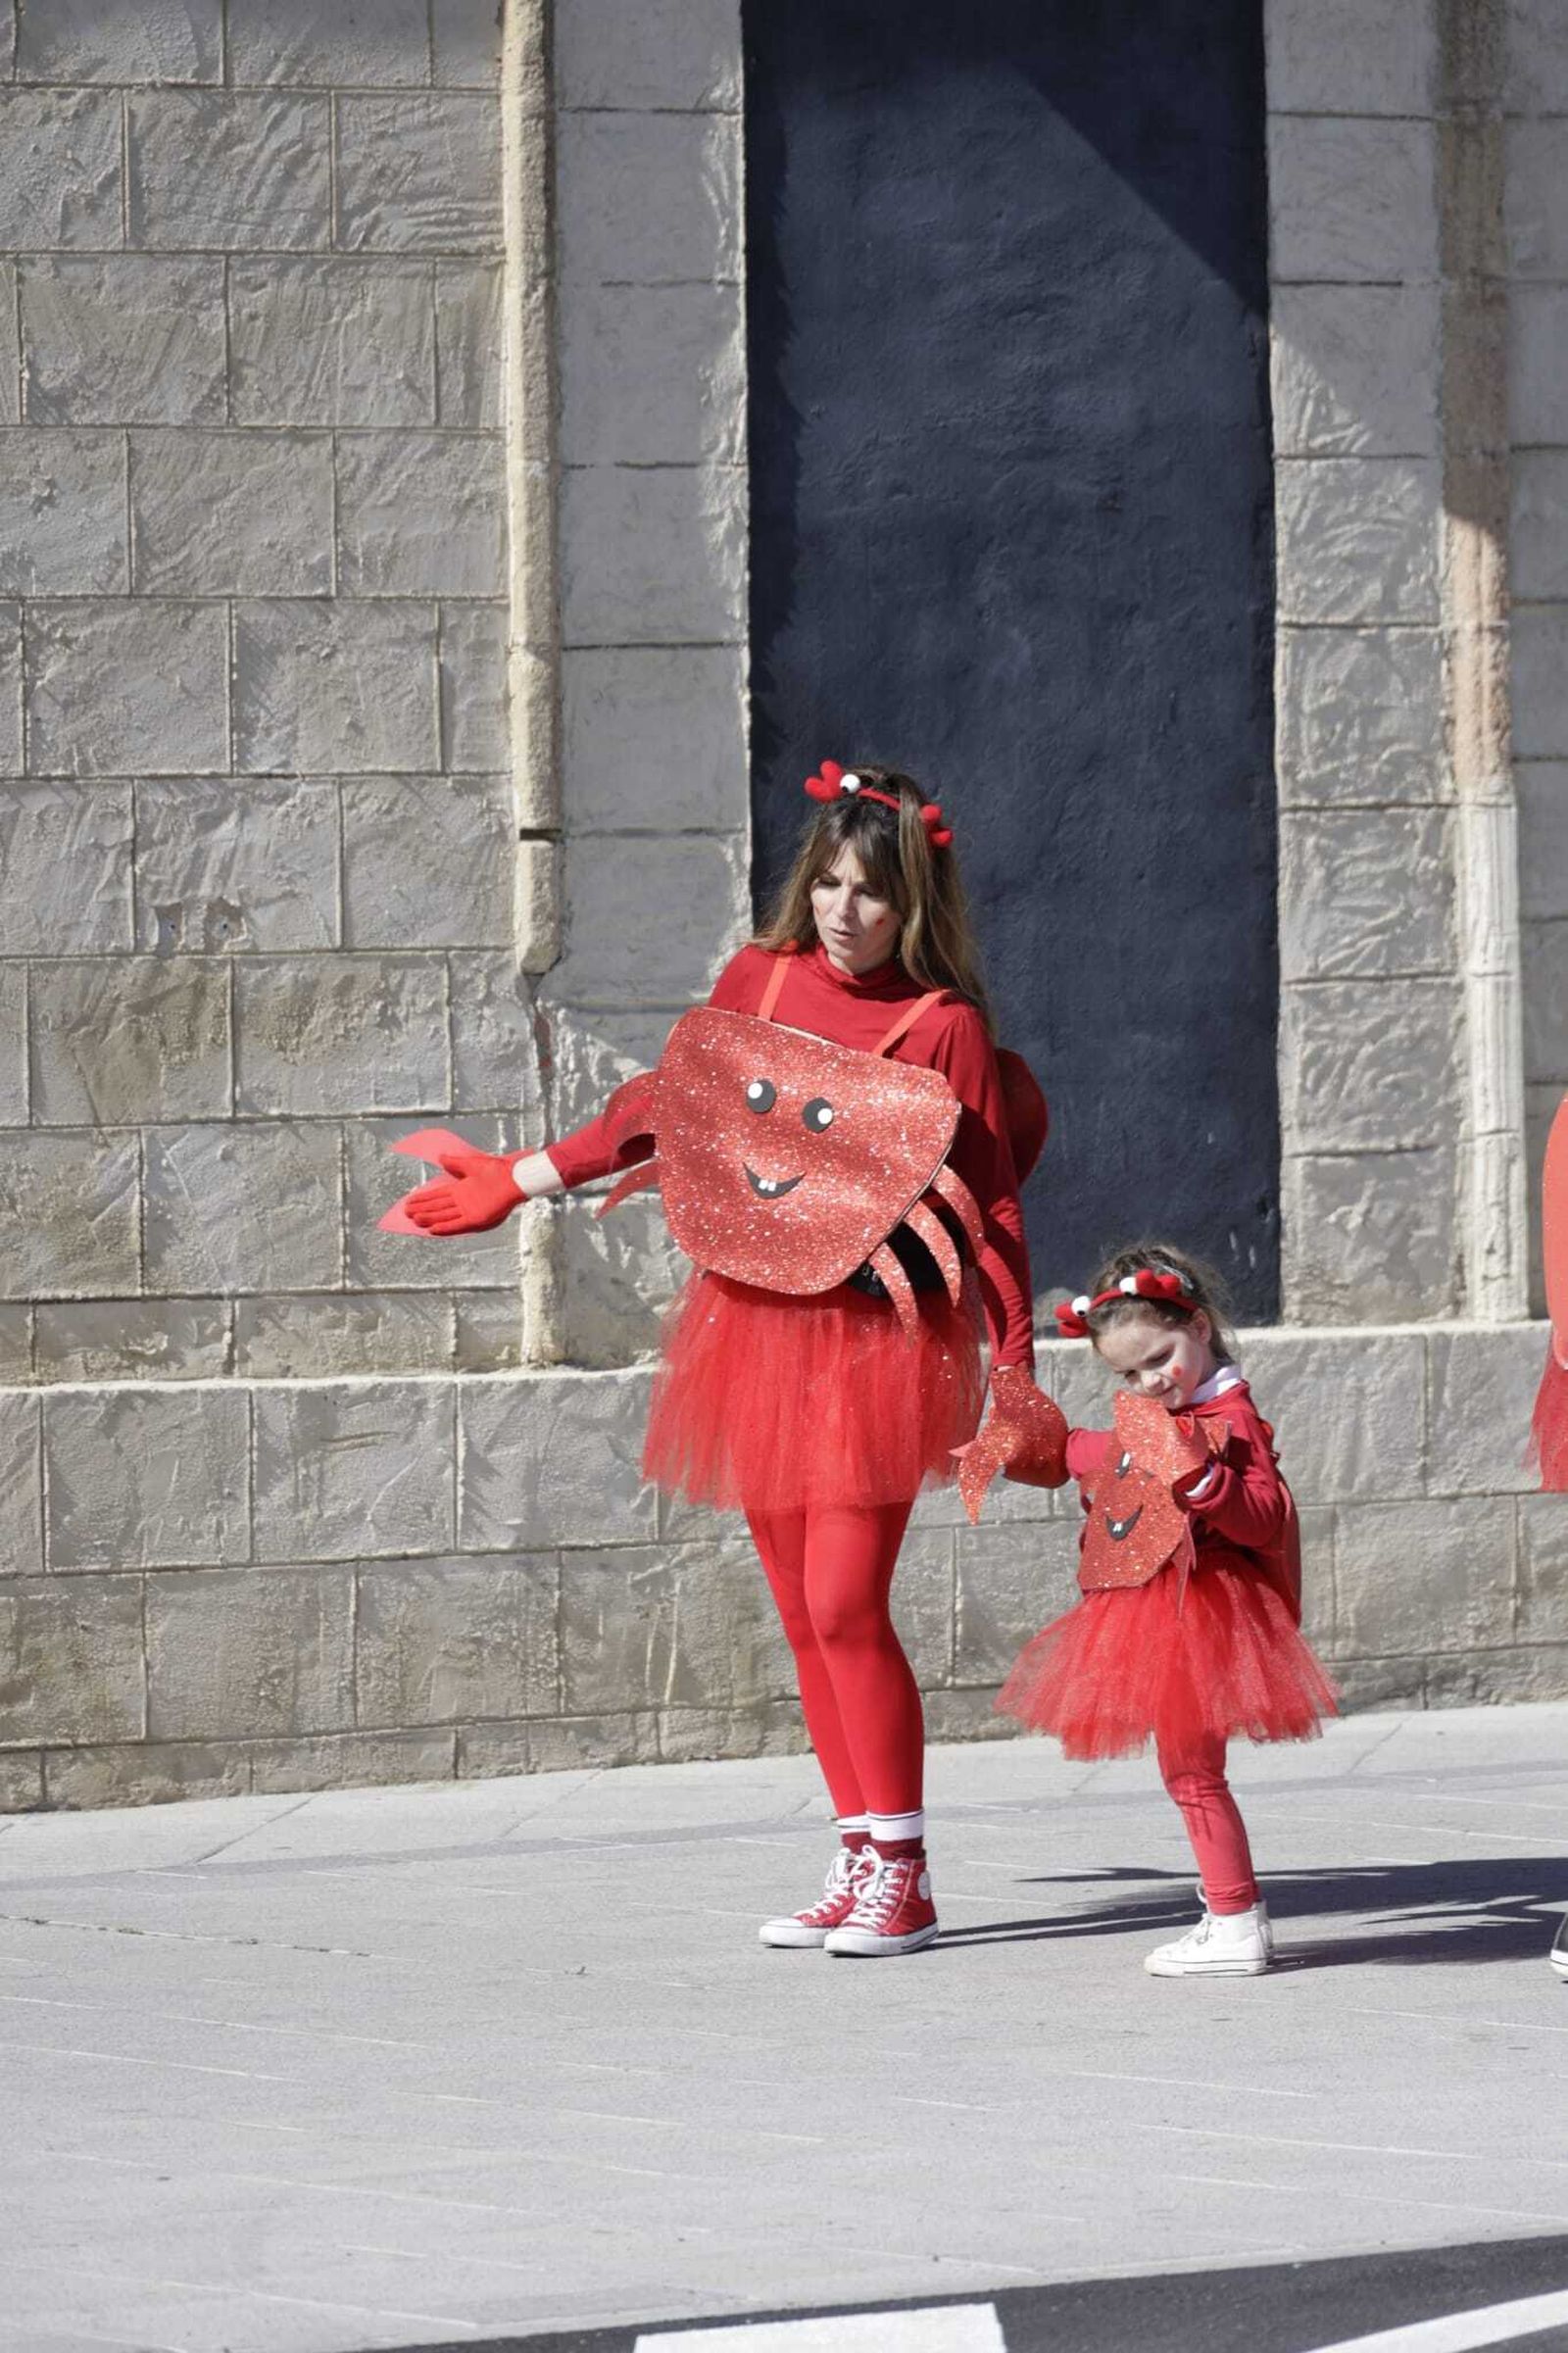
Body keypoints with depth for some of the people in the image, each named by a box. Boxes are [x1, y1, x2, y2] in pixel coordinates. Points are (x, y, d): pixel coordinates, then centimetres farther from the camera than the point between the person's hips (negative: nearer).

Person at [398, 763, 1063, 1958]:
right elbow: (669, 1104, 20)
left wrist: (1016, 1372, -11)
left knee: (847, 1604, -9)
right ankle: (860, 1867, 14)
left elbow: (991, 1206, -6)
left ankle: (902, 1878, 2)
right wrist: (519, 1180, 23)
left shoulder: (945, 1025, -8)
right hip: (754, 1322, 5)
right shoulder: (760, 979, 6)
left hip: (876, 1337, -5)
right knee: (804, 1613, 7)